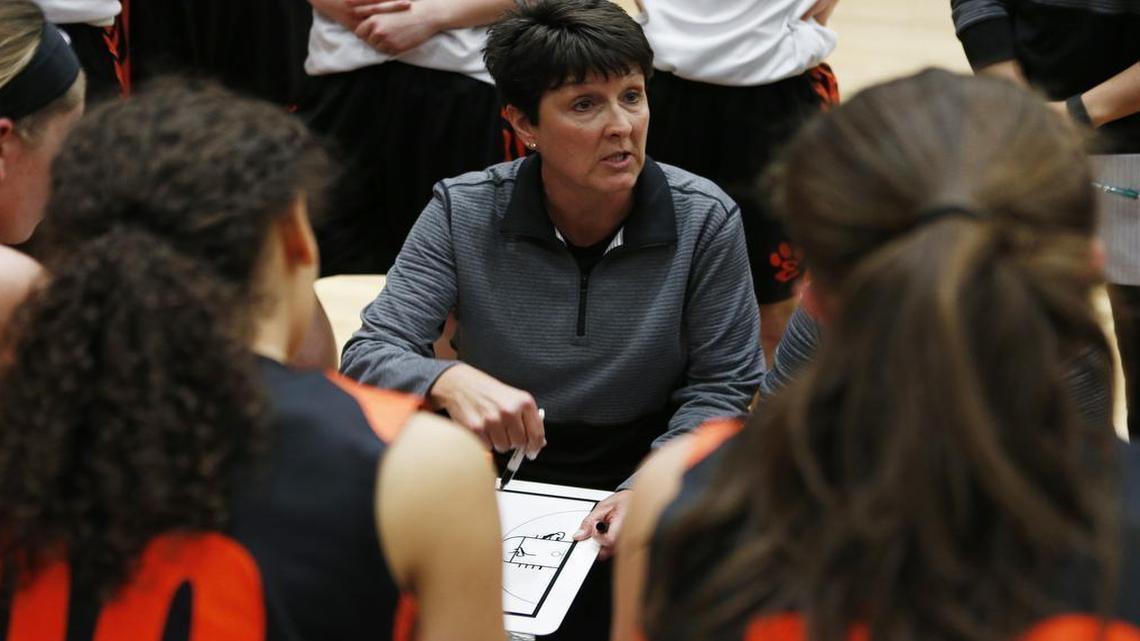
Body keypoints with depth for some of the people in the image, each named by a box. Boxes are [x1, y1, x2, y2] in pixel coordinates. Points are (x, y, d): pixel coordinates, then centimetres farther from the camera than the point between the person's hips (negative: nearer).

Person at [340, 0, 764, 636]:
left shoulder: (704, 219, -10)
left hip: (642, 479, 0)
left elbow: (721, 386, -3)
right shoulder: (462, 213, -9)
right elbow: (370, 353, -11)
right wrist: (449, 381, -34)